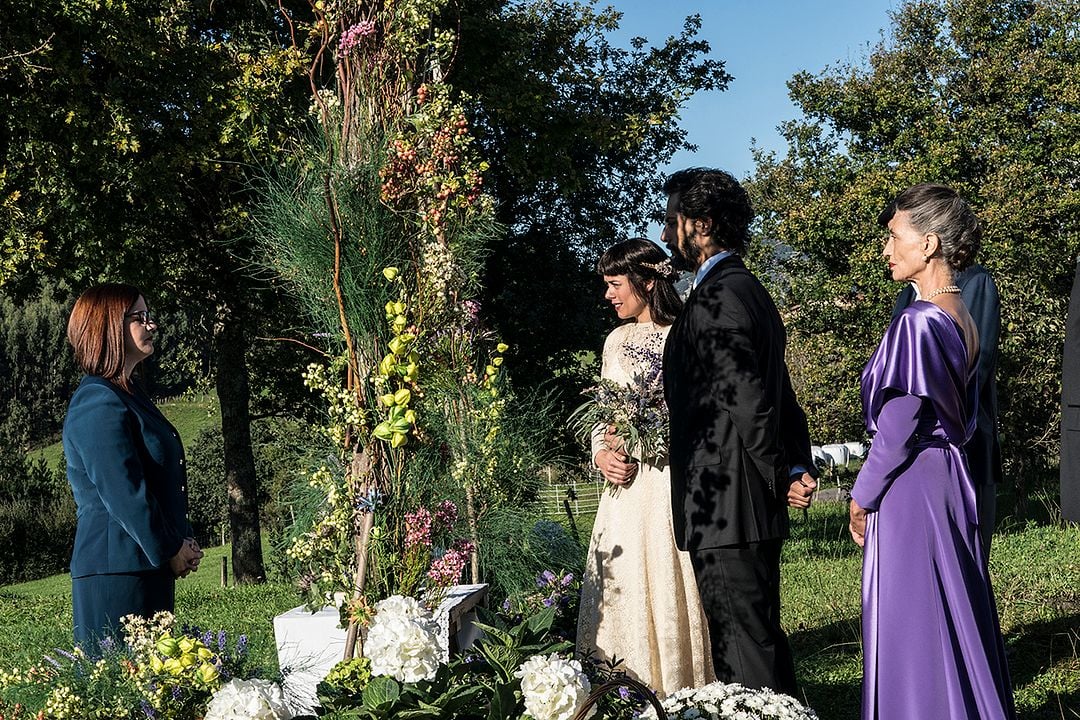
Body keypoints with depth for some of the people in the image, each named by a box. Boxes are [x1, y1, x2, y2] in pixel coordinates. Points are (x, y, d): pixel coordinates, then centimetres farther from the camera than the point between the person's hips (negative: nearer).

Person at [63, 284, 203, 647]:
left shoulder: (129, 395, 18)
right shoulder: (98, 403, -14)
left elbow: (164, 478, 21)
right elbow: (123, 495, -19)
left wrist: (182, 542, 8)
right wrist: (171, 550, -10)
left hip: (148, 566, 10)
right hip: (116, 568, -10)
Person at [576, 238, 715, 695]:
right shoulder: (617, 341, 15)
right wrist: (601, 454, 1)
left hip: (673, 485, -5)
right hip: (627, 487, 6)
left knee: (670, 586, -3)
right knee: (624, 589, 5)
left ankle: (680, 694, 6)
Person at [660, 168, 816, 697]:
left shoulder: (718, 297, -15)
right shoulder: (748, 289, 17)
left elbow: (751, 401, -21)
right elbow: (779, 395, 19)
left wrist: (781, 479, -10)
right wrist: (798, 467, 10)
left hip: (722, 510, -10)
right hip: (750, 508, 10)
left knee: (746, 648, -5)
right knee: (759, 639, 16)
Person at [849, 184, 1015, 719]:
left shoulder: (917, 322, -18)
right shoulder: (963, 319, 9)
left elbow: (898, 429, -18)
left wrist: (863, 496, -7)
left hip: (910, 491, -9)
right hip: (952, 480, 9)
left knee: (914, 633, -1)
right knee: (958, 622, 15)